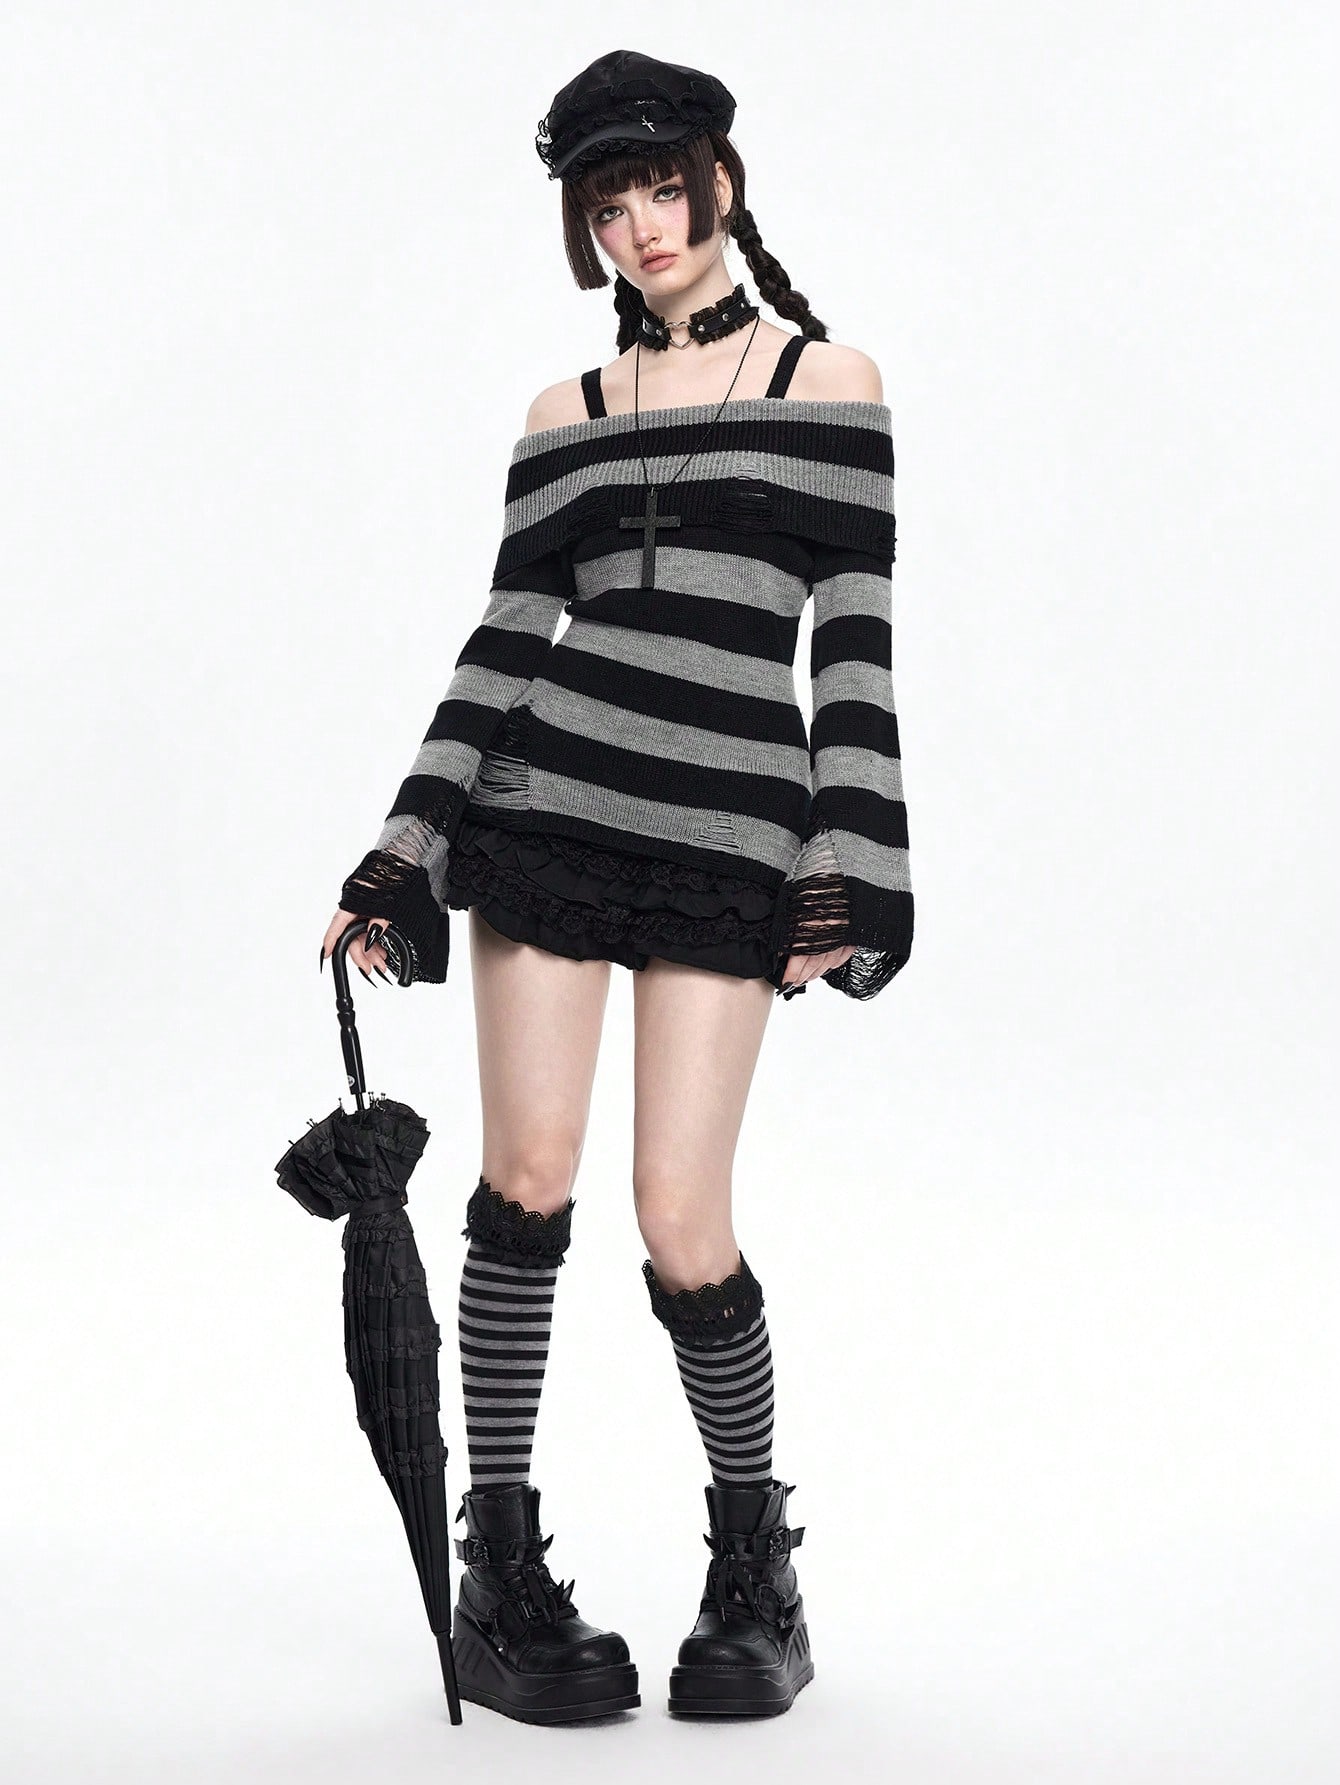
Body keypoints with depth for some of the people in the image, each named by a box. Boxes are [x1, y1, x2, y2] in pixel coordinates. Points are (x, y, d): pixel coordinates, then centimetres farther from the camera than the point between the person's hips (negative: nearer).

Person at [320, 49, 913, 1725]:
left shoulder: (826, 378, 7)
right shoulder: (566, 414, 14)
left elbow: (856, 640, 0)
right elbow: (507, 640, 11)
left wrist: (852, 872, -8)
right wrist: (404, 857, 4)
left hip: (730, 831, -2)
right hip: (546, 800, 3)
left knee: (682, 1223, -5)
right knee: (526, 1180, -1)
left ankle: (756, 1567, 18)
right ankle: (501, 1572, 13)